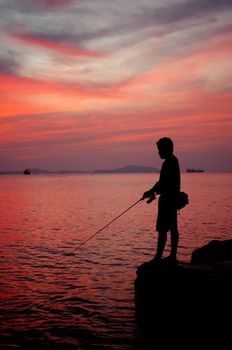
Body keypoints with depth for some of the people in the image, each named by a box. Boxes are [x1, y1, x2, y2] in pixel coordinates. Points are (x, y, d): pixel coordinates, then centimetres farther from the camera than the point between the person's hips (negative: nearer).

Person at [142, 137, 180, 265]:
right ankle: (172, 256, 18)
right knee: (172, 228, 12)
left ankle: (158, 257, -5)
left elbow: (163, 182, -21)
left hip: (167, 200, -10)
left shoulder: (169, 162, -16)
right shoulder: (173, 161, 16)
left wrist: (150, 192, -13)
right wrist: (153, 192, 19)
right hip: (172, 199, 10)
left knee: (162, 229, -8)